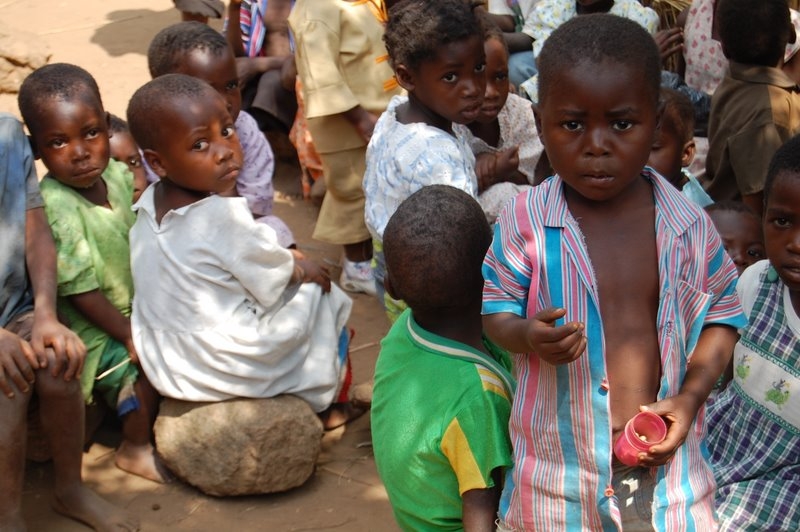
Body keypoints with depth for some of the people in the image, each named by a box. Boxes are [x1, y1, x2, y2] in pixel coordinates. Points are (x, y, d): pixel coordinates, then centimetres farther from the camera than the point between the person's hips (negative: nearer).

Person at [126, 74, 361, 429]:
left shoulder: (149, 204, -2)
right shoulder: (223, 216, -28)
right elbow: (271, 283, -14)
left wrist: (285, 259, 11)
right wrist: (301, 269, 6)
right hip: (226, 369, -8)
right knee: (323, 296, 12)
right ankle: (331, 405, 31)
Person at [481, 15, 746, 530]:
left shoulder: (689, 226, -7)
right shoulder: (525, 222, -11)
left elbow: (723, 313, 5)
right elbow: (496, 307, -1)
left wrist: (691, 395, -8)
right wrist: (527, 335, -23)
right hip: (559, 463, -1)